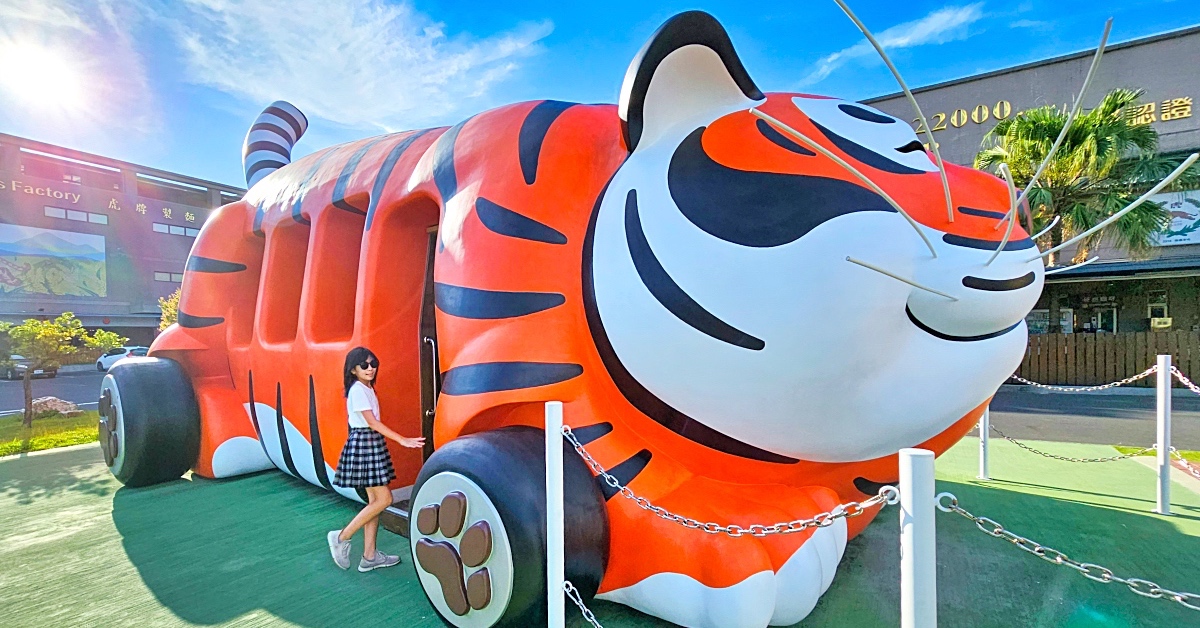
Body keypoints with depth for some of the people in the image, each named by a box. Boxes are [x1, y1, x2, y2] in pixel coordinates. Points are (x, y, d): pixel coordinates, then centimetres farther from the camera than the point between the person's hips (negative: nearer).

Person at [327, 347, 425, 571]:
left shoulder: (367, 388, 12)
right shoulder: (357, 390, -15)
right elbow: (372, 422, -20)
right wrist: (402, 440, -22)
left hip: (373, 444, 9)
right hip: (363, 444, -9)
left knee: (375, 500, 10)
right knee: (384, 498, -7)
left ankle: (369, 556, 18)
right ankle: (341, 537, 8)